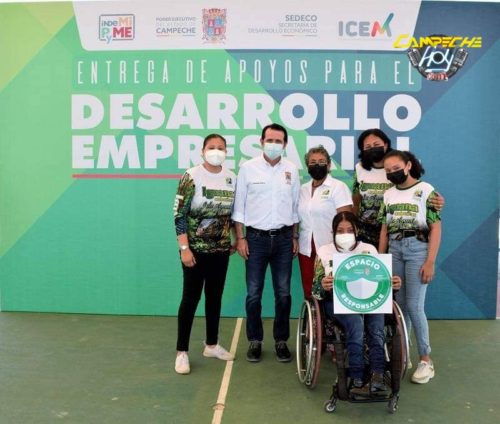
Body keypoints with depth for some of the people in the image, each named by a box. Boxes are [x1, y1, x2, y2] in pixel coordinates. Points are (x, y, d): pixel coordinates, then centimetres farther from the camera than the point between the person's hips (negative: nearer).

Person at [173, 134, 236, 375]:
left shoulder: (231, 178, 4)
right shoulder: (191, 177, -11)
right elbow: (179, 214, -13)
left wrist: (233, 240, 12)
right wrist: (184, 248, -18)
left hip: (220, 249, 5)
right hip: (195, 249, -5)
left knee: (215, 297, 13)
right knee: (191, 298, 0)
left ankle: (212, 345, 28)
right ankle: (182, 352, 11)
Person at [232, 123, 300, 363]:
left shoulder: (291, 170, 6)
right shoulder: (248, 168, -1)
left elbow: (295, 206, 11)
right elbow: (239, 206, 0)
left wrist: (295, 237, 9)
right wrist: (240, 238, -5)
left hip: (283, 237, 2)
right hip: (256, 237, -2)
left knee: (283, 293, 7)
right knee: (254, 293, 3)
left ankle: (281, 341, 22)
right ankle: (255, 341, 19)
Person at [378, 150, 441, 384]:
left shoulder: (425, 190, -5)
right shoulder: (388, 194, 10)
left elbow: (435, 228, -7)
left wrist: (430, 262, -13)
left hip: (418, 249, -5)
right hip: (394, 250, 5)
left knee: (414, 306, -7)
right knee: (400, 305, 9)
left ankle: (426, 359, 7)